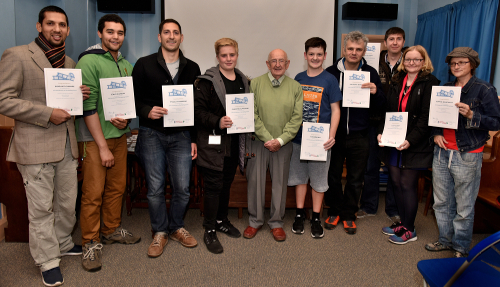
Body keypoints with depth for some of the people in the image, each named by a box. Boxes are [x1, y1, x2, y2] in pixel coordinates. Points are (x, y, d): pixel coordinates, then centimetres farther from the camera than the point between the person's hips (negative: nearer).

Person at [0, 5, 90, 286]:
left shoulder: (70, 62, 15)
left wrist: (78, 96, 1)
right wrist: (47, 114, -18)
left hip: (67, 144, 6)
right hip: (35, 145, -6)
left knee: (68, 202, 15)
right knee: (41, 208, 3)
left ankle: (63, 243, 36)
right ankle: (48, 261, 17)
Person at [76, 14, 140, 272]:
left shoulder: (126, 65, 11)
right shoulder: (89, 61, -10)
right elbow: (89, 106, -15)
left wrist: (125, 118, -4)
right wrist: (103, 146, -17)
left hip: (119, 135, 7)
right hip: (94, 137, -6)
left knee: (117, 187, 13)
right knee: (93, 193, -1)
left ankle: (112, 230, 30)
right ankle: (91, 243, 13)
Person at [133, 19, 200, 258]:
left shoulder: (192, 68, 10)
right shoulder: (144, 65, 3)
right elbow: (134, 98, 3)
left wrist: (194, 139, 5)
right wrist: (147, 111, -19)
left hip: (181, 135, 2)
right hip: (152, 134, -1)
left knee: (182, 187, 3)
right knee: (155, 188, 3)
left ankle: (176, 227, 26)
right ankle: (160, 232, 22)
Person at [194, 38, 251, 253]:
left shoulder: (243, 81, 12)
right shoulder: (207, 81, -8)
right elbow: (198, 110, -12)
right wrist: (217, 122, -26)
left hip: (234, 143, 6)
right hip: (213, 143, -6)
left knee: (227, 183, 17)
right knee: (213, 186, -1)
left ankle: (221, 220, 35)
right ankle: (209, 231, 12)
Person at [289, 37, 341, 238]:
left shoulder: (329, 80, -3)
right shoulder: (298, 78, 7)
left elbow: (335, 109, -4)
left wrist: (331, 135, -15)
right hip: (298, 137, 3)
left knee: (319, 179, 7)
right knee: (299, 176, 12)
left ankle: (316, 218, 20)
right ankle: (300, 214, 26)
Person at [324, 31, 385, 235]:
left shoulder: (370, 73, 4)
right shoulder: (331, 72, 1)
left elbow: (380, 105, 4)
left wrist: (375, 92, -17)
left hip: (359, 136, 1)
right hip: (335, 134, 0)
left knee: (355, 180, 10)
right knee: (333, 176, 10)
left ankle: (349, 215, 27)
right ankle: (334, 212, 29)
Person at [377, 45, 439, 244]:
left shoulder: (429, 83, -5)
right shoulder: (397, 81, 13)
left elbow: (426, 117, -13)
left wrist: (411, 140, -21)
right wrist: (381, 132, -1)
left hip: (415, 145, -6)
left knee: (407, 184, -2)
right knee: (396, 182, 10)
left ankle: (409, 230, 13)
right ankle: (403, 222, 26)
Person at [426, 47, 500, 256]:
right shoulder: (445, 88, 12)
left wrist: (471, 115, -22)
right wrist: (436, 133, 3)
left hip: (467, 155, -5)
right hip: (442, 152, 6)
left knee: (464, 207, 2)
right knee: (441, 202, 14)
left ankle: (461, 247, 20)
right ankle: (446, 240, 31)